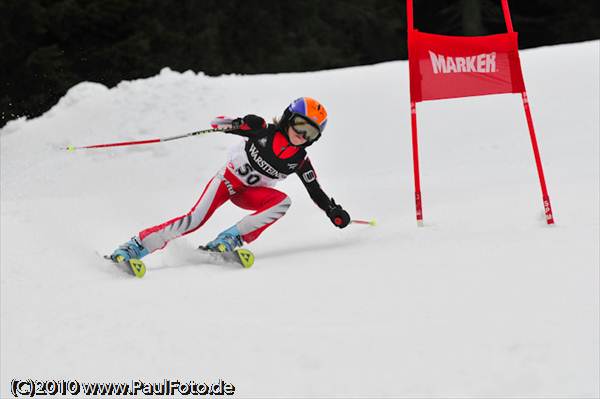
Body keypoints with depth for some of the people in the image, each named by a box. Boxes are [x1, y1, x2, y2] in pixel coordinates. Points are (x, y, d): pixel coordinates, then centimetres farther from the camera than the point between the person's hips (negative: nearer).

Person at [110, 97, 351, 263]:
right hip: (229, 178, -3)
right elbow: (221, 123, -12)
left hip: (251, 193, 3)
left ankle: (230, 239, -27)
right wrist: (229, 124, -35)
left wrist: (334, 211, -10)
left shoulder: (300, 161, -7)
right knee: (195, 220, -22)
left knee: (282, 202, -27)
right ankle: (135, 247, -17)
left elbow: (316, 191, 2)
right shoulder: (262, 130, -14)